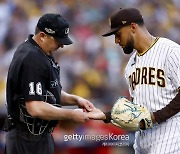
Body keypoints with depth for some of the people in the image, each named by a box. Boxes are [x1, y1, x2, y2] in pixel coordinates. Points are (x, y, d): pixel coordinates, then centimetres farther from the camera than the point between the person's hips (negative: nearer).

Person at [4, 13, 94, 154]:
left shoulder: (42, 54, 9)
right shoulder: (32, 60, -23)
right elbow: (35, 108, -28)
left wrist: (75, 100, 3)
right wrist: (72, 114, -19)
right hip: (29, 141, -10)